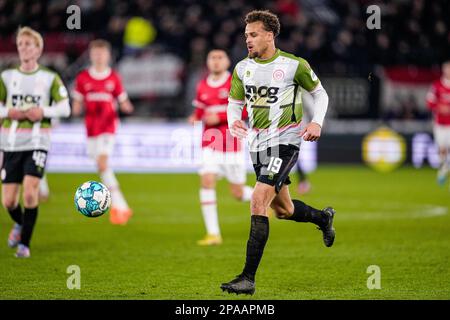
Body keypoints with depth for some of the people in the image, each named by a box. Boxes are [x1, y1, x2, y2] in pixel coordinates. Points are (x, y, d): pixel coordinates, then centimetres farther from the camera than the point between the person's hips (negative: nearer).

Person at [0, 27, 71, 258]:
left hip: (37, 143, -2)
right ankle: (19, 224, 36)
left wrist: (43, 111, -13)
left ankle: (24, 244, -6)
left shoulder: (50, 79, 2)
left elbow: (65, 108, 4)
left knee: (30, 191, -18)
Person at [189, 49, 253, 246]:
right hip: (210, 144, 3)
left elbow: (246, 110, -12)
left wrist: (220, 117, -19)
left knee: (238, 193, 2)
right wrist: (196, 118, -4)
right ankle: (213, 234, -12)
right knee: (206, 181, -15)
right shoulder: (202, 86, 7)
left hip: (232, 145, -3)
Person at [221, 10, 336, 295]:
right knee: (282, 209, 18)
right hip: (257, 143, 7)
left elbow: (320, 93, 4)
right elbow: (234, 103, 14)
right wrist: (234, 121, -9)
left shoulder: (294, 65, -9)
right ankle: (323, 218, 52)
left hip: (284, 141, -6)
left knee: (258, 202, -19)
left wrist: (317, 122, -12)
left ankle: (248, 278, -18)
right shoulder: (243, 68, 4)